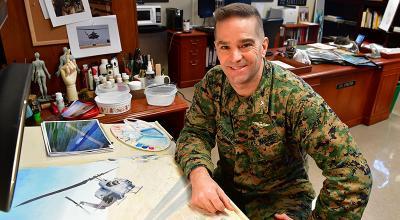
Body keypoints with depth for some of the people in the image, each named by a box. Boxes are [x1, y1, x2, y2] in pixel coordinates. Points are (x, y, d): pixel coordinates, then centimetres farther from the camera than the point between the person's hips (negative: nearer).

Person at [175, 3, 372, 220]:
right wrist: (199, 173, -29)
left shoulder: (294, 96, -27)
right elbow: (194, 132, -9)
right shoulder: (212, 83, -12)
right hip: (225, 186, 3)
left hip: (280, 195, -2)